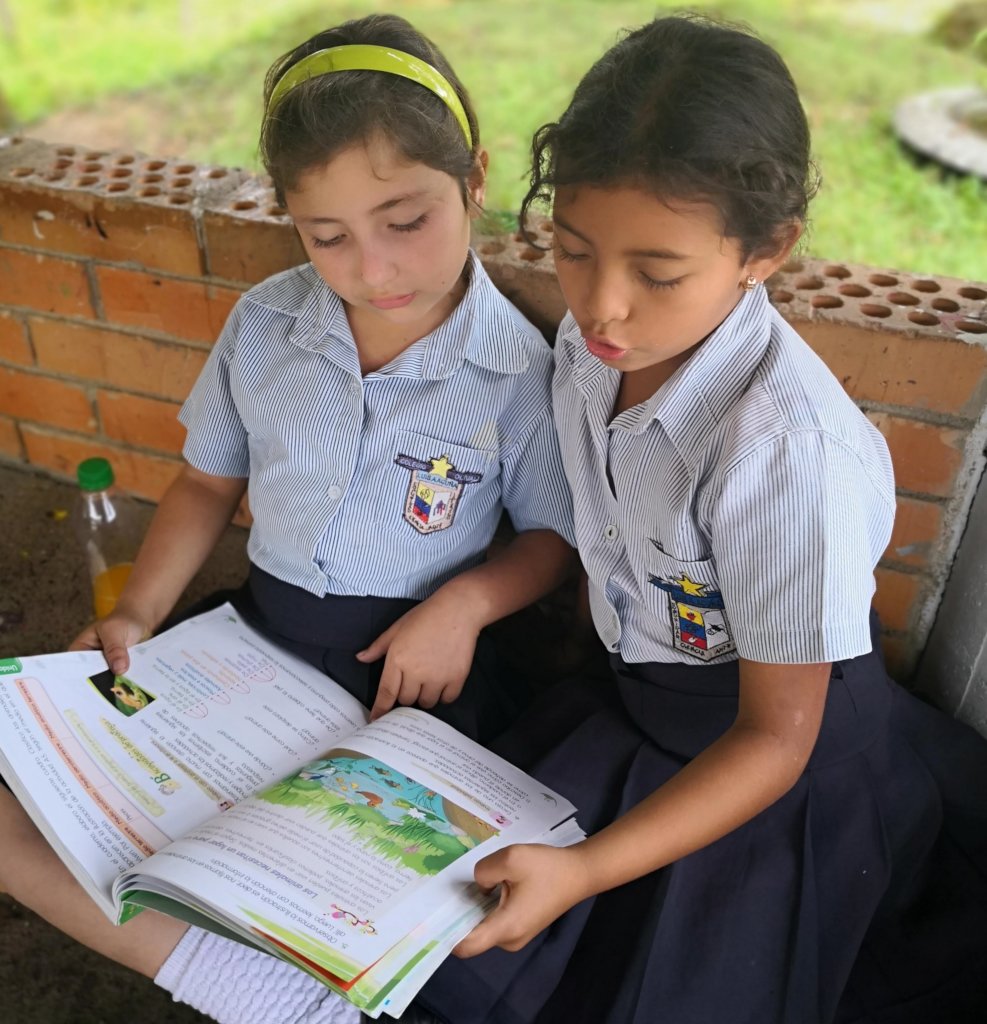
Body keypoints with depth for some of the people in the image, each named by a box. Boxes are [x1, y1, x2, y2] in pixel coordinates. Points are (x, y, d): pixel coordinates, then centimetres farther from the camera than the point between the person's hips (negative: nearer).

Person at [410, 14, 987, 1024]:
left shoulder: (789, 448, -33)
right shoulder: (589, 345, -12)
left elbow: (775, 737, -23)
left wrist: (584, 871, -29)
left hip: (783, 777, -5)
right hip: (628, 714, 6)